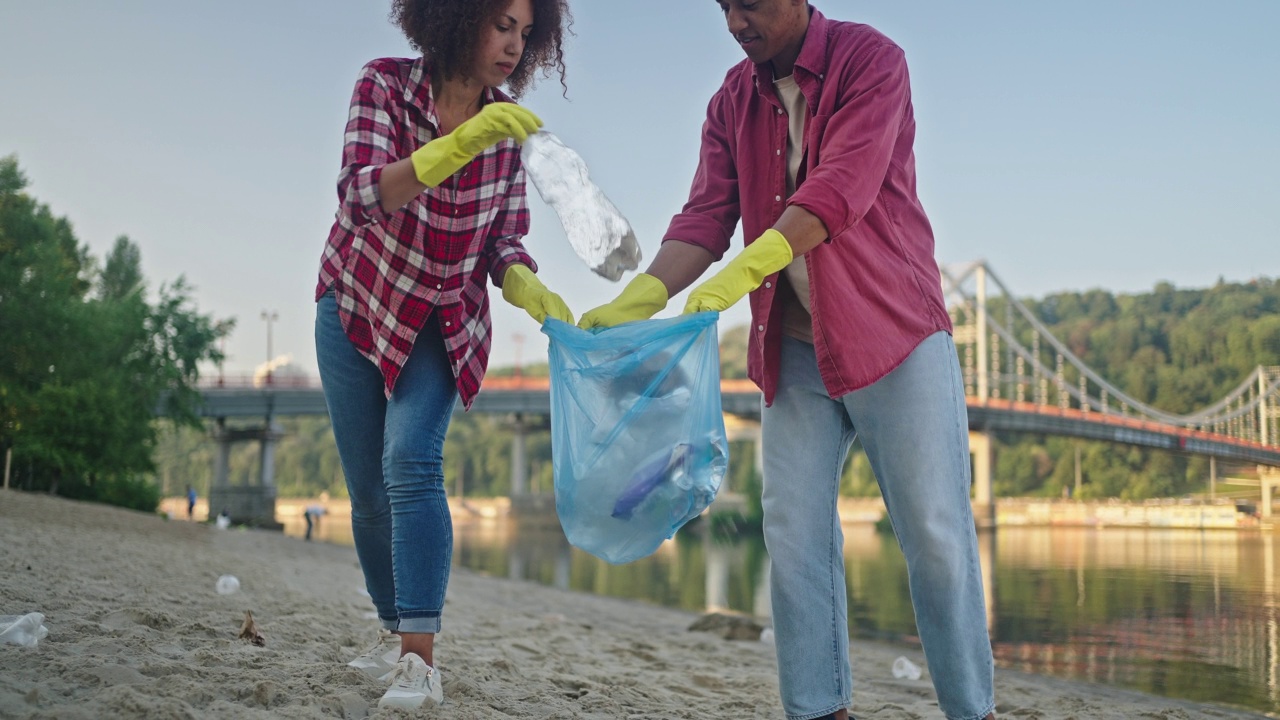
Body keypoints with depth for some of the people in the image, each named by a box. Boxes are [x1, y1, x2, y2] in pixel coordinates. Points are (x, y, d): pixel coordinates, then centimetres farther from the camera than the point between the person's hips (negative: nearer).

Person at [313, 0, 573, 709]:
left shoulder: (505, 125, -8)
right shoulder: (384, 85, -16)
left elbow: (505, 240, -3)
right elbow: (361, 196, -32)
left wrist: (528, 289, -25)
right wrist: (459, 144, -46)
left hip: (445, 323, 0)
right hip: (358, 306, 0)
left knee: (410, 462, -21)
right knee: (369, 493, 6)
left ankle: (419, 659, -25)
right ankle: (394, 630, 27)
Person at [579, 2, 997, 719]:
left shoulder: (871, 60, -8)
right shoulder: (733, 100, 9)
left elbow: (840, 190, -21)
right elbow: (705, 217, 2)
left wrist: (738, 276, -32)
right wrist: (634, 302, -13)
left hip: (894, 332, -5)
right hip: (793, 346, 5)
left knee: (935, 533, -2)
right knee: (794, 533, 1)